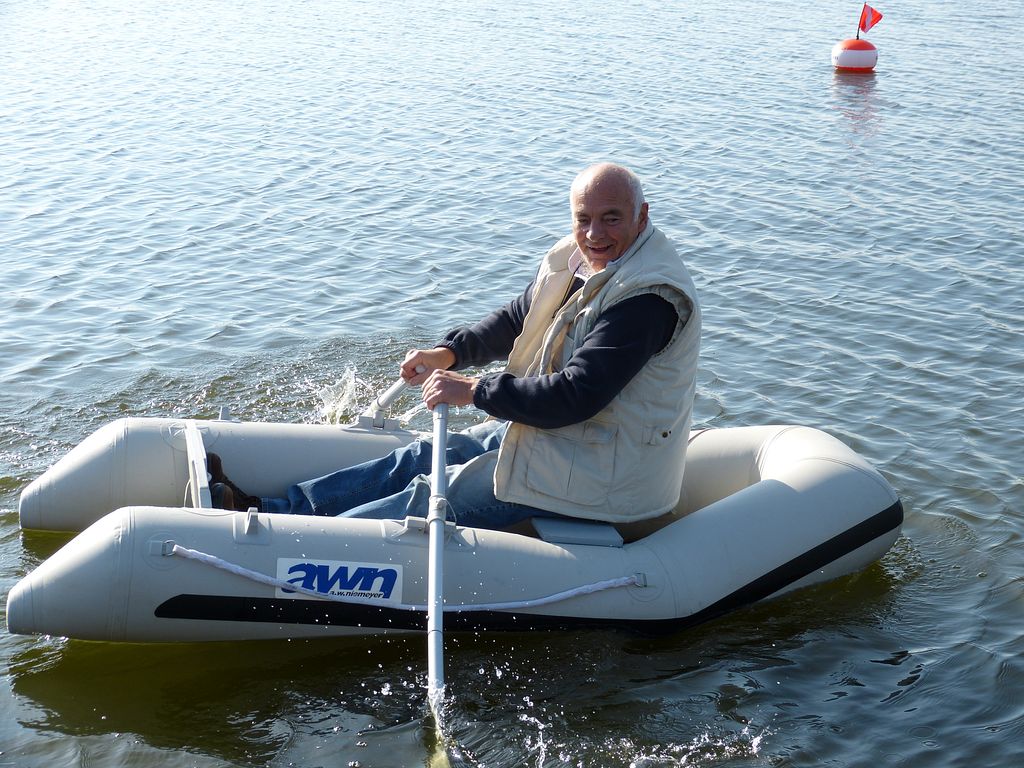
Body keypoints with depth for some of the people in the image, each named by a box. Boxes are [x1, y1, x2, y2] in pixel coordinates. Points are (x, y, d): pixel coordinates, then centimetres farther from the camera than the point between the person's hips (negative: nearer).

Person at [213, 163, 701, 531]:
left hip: (598, 472, -9)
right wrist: (450, 353, 0)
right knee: (425, 459, 6)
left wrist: (475, 390, -25)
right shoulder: (578, 258, 3)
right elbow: (517, 318, 16)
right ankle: (269, 510, 8)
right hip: (546, 425, 9)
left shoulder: (647, 298, -27)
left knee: (435, 496, -11)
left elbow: (575, 396, -32)